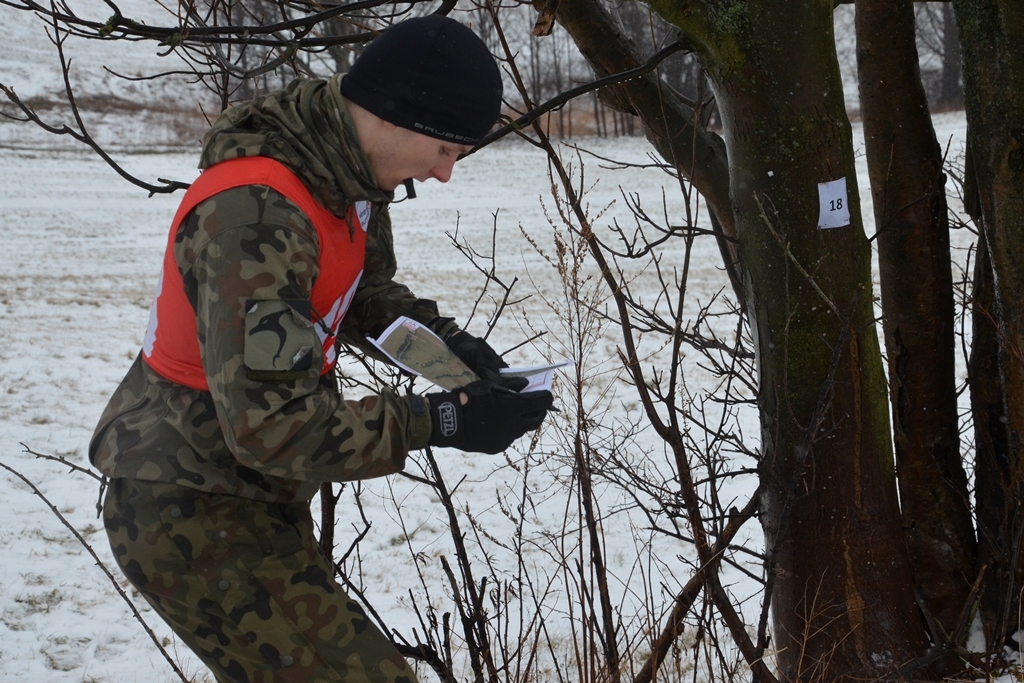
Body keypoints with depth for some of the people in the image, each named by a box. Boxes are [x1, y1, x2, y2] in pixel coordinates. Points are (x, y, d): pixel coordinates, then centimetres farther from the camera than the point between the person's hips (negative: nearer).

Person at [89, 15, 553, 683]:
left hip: (255, 498, 10)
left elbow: (369, 290, 20)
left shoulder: (349, 173, 1)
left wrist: (446, 338, 0)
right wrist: (440, 421, -25)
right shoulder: (257, 213, -29)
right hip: (192, 520, -10)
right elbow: (274, 424, -30)